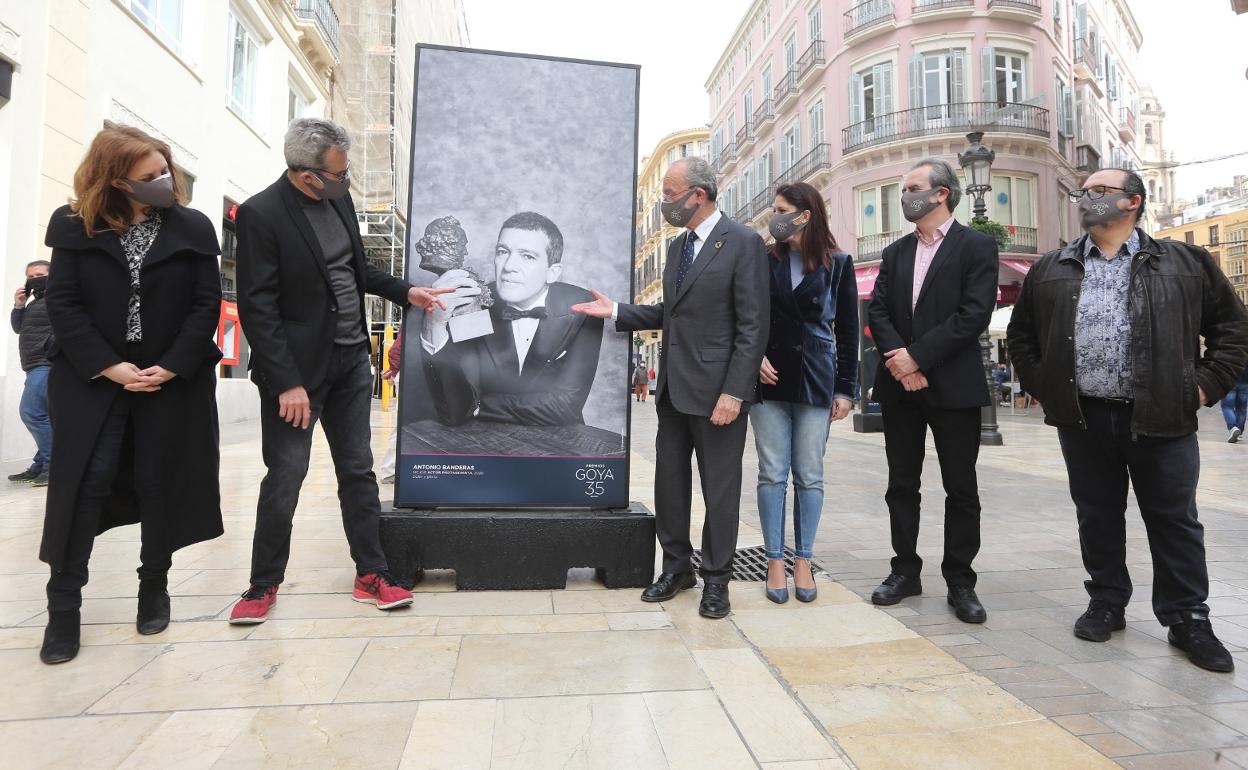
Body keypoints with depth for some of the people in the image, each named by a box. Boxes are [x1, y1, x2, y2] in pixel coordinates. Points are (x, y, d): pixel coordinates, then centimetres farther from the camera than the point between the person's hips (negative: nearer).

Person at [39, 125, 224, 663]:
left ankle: (154, 587, 23)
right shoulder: (76, 227, 1)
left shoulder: (193, 228, 0)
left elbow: (207, 305, -4)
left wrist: (171, 367, -13)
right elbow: (62, 303, -4)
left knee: (161, 484, 6)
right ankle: (63, 605, 11)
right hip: (92, 379, 0)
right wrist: (109, 366, -15)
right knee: (82, 484, -1)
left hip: (172, 379, 0)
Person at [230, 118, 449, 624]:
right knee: (284, 479, 3)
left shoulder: (339, 199, 5)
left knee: (358, 471, 9)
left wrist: (405, 292, 7)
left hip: (351, 361, 6)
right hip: (298, 369, -6)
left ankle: (371, 575, 20)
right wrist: (286, 383, -19)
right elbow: (257, 307, -16)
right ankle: (264, 585, 22)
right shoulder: (261, 213, -14)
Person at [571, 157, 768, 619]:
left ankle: (716, 580, 20)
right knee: (669, 483, 13)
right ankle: (677, 566, 30)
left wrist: (733, 392, -18)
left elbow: (753, 326, -13)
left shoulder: (743, 243, -9)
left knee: (720, 490, 5)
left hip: (717, 389, -7)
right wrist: (616, 312, 7)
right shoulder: (677, 247, 15)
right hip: (673, 388, 8)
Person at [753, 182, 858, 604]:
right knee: (772, 473, 2)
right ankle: (775, 563, 12)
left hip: (815, 379, -1)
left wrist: (845, 389, 0)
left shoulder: (838, 264, 3)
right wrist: (755, 357, -10)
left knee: (809, 475, 4)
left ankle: (803, 562, 16)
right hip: (770, 378, 1)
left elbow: (847, 331, 4)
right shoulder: (765, 260, 6)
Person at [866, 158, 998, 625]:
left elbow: (974, 315, -13)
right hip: (900, 386, 5)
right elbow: (877, 312, 5)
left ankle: (960, 580, 16)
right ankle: (905, 570, 21)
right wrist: (898, 359, -12)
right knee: (902, 484, 10)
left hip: (953, 386, -4)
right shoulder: (894, 253, 14)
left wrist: (918, 355, -16)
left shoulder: (977, 247, -2)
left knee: (961, 488, 4)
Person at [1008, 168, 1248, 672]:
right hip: (1083, 419, 2)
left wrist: (1205, 385, -2)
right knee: (1097, 517, 11)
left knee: (1175, 522, 7)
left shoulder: (1184, 263, 4)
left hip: (1161, 418, -1)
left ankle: (1187, 620, 20)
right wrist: (1042, 387, 7)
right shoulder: (1050, 271, 9)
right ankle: (1106, 604, 25)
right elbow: (1021, 334, 16)